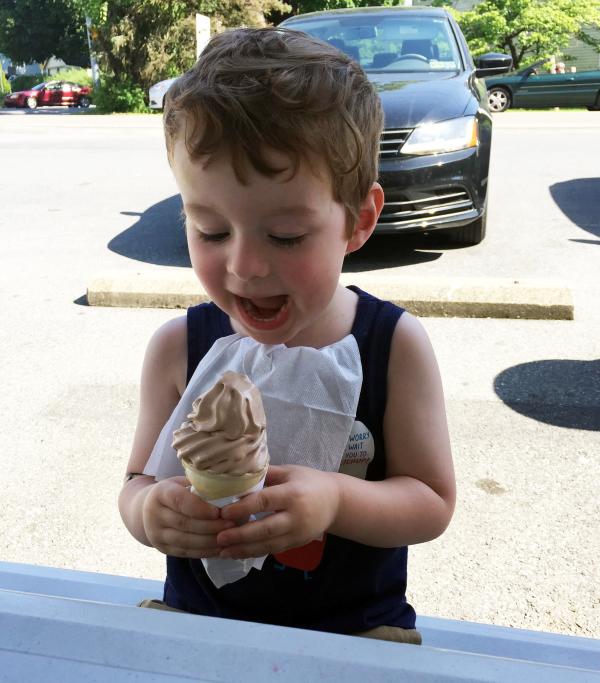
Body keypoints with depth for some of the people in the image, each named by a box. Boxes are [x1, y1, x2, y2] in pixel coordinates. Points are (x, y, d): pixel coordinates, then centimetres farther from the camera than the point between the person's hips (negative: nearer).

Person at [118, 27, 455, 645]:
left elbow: (432, 502, -7)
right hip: (200, 616, 1)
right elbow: (139, 480, 0)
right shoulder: (177, 349, -9)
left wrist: (335, 500, -26)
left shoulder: (394, 347, -13)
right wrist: (150, 511, -24)